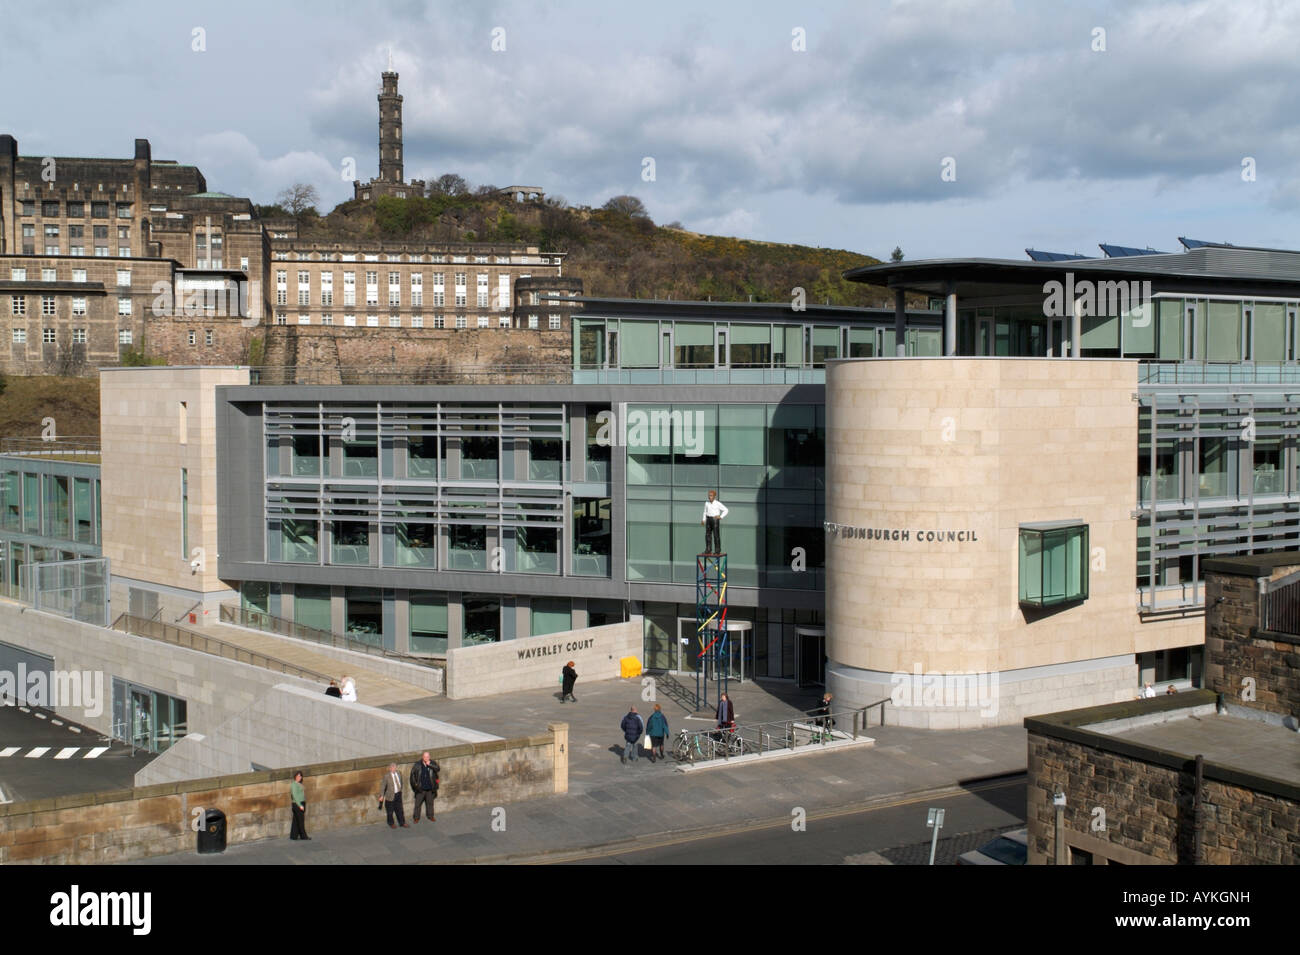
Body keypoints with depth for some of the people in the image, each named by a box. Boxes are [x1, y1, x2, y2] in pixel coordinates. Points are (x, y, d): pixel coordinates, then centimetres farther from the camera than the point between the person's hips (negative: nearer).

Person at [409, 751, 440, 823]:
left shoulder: (432, 763, -2)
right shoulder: (417, 764, -7)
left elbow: (438, 769, -15)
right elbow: (412, 773, 2)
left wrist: (430, 765, -23)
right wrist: (414, 783, -2)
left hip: (430, 788, 2)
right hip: (420, 789, -2)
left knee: (430, 803, 14)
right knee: (418, 803, 2)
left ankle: (430, 816, 27)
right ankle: (416, 818, 13)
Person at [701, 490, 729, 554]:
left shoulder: (718, 504, -8)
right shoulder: (707, 503, 7)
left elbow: (725, 510, -4)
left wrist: (721, 517, -11)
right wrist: (703, 520, 5)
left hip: (715, 520, -5)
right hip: (708, 520, 5)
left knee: (716, 535, -4)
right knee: (708, 535, 2)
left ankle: (717, 550, 2)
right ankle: (708, 550, 7)